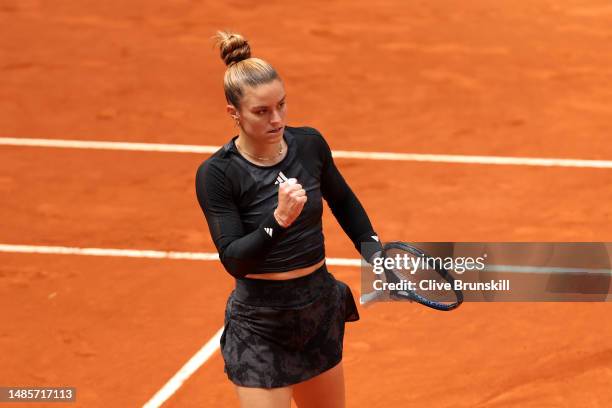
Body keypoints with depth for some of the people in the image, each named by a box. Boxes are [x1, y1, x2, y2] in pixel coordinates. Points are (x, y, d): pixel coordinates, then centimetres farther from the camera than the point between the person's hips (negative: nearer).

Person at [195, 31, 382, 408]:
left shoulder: (310, 144, -4)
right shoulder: (216, 174, -17)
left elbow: (343, 201, 17)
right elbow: (234, 260, -22)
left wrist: (372, 249, 9)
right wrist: (279, 219, -35)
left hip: (321, 309, 5)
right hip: (261, 324, -5)